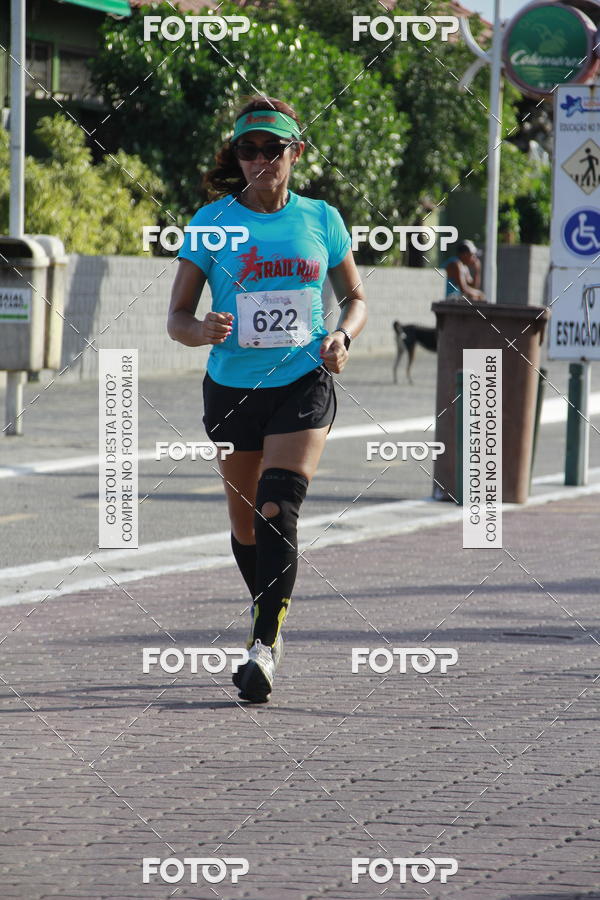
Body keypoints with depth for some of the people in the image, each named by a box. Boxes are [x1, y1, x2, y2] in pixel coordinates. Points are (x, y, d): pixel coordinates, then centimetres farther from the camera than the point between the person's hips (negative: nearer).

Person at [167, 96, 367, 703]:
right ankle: (268, 620, 37)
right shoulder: (212, 221, -1)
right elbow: (176, 319, -1)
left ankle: (264, 646, -21)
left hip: (304, 384, -1)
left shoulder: (320, 219, 3)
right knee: (245, 522, 11)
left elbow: (356, 299, 15)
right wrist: (204, 330, -24)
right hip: (231, 386, 2)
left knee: (278, 511, -19)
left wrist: (341, 336, -7)